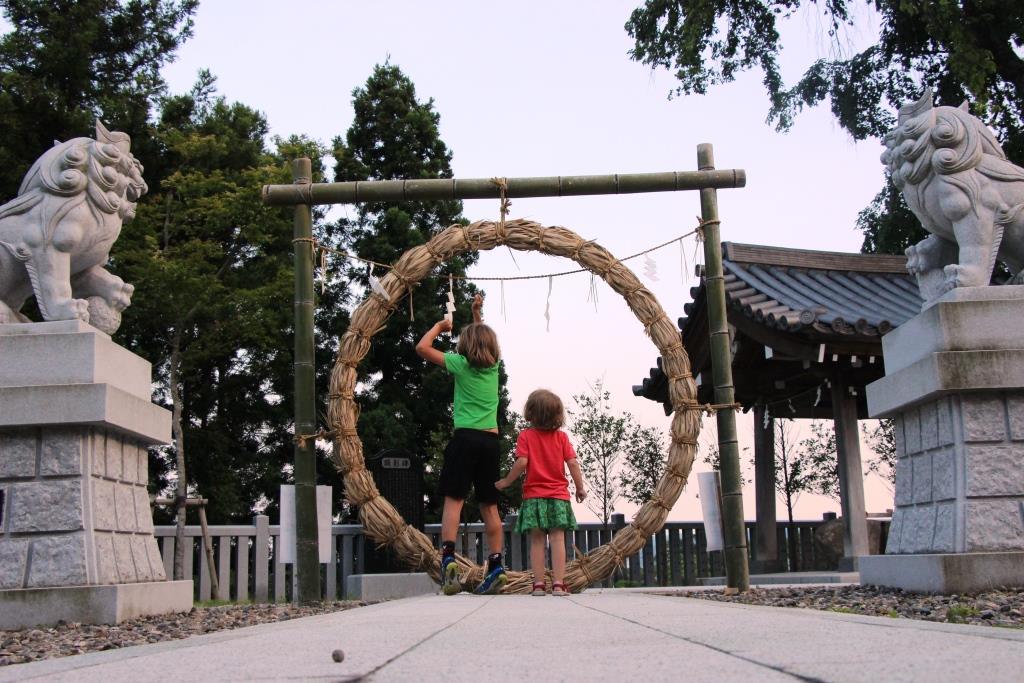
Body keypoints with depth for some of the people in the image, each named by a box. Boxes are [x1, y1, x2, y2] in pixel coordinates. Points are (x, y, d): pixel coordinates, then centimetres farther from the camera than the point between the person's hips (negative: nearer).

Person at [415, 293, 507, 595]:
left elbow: (422, 347, 2)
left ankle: (448, 558, -26)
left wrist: (438, 326, 16)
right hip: (491, 440, 4)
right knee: (489, 505, 7)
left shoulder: (461, 364, -1)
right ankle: (496, 566, 3)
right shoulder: (493, 366, 11)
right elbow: (486, 341, 34)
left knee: (454, 499, -9)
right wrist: (478, 314, 36)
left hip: (465, 437, -4)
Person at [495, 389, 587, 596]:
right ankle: (558, 583, -5)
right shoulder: (561, 437, 4)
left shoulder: (525, 436, -2)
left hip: (534, 495, -1)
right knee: (557, 539, 0)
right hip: (558, 495, 1)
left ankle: (538, 584, 0)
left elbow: (522, 463, -12)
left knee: (537, 540, 2)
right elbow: (572, 463, -1)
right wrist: (580, 487, 10)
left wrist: (506, 482, 1)